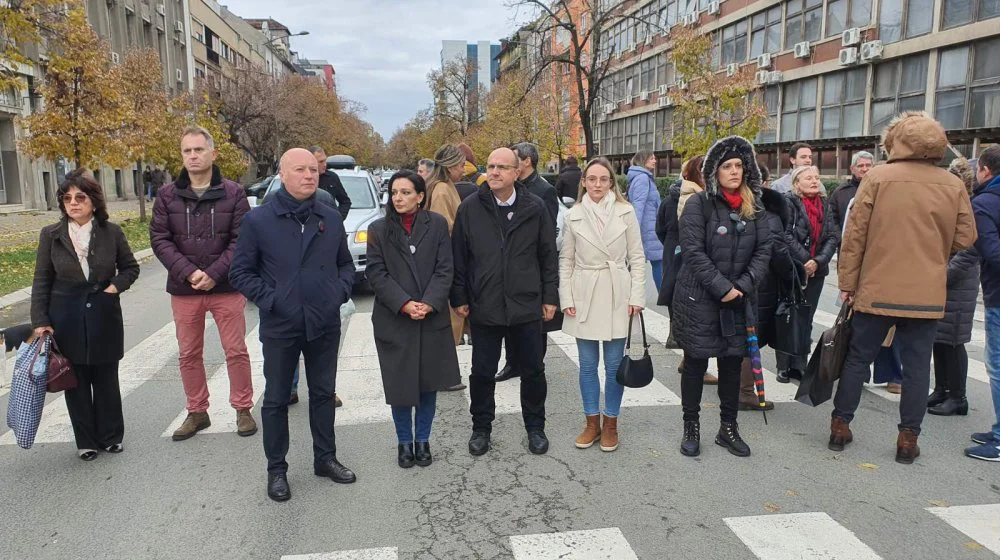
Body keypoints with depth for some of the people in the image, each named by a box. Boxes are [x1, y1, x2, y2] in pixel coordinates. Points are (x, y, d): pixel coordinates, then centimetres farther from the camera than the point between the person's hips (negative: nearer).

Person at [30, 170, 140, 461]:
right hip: (67, 320, 0)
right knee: (76, 382, 7)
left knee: (106, 380, 10)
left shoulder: (111, 232, -2)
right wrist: (40, 321, -5)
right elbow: (41, 281, 1)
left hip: (104, 317, 0)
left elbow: (130, 267, 9)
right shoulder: (51, 235, -2)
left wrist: (116, 285, -9)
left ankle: (110, 436, 25)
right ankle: (86, 441, 21)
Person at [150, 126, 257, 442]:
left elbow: (241, 239, -7)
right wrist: (188, 273, -15)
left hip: (226, 288, -2)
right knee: (188, 354, 12)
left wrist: (214, 274, -17)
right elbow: (159, 239, -2)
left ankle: (243, 409, 20)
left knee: (236, 351, 5)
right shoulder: (168, 196, 3)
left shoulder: (233, 193, -2)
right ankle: (197, 412, 26)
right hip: (183, 290, 3)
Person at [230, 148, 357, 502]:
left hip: (325, 325, 3)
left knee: (323, 393, 15)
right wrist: (267, 299, -12)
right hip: (279, 326, -3)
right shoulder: (258, 220, -5)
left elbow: (346, 263, 14)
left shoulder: (331, 219, 5)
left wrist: (341, 291, -2)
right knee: (276, 400, 8)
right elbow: (241, 271, -1)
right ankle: (276, 469, 22)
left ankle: (325, 458, 30)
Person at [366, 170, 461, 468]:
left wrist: (429, 304, -15)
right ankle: (405, 442, 24)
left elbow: (444, 269, -2)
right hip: (393, 320, 0)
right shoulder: (378, 229, 2)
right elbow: (377, 274, -4)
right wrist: (405, 305, -15)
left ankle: (423, 440, 26)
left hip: (432, 318, 0)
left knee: (429, 383, 8)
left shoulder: (437, 224, 1)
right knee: (400, 384, 5)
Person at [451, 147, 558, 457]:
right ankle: (481, 428, 29)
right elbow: (459, 257, 3)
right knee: (482, 372, 10)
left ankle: (535, 427, 29)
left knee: (532, 371, 11)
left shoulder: (535, 207, -1)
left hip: (526, 305, 0)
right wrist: (459, 298, 2)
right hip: (483, 307, 0)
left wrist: (550, 297, 2)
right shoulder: (470, 209, -1)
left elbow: (548, 256, 3)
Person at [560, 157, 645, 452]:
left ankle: (610, 423, 21)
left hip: (617, 296, -1)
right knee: (588, 364, 9)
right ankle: (592, 423, 22)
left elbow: (637, 257, 1)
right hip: (584, 296, 1)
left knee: (614, 365, 5)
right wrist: (566, 298, -2)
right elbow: (566, 260, 5)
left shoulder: (625, 211, -1)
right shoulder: (573, 215, 2)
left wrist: (636, 296, -5)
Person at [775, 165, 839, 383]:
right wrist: (805, 261, -16)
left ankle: (799, 365, 16)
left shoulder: (825, 204, 9)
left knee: (806, 320, 9)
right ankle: (784, 366, 9)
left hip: (816, 271, 5)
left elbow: (833, 237, 3)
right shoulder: (788, 202, -7)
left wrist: (818, 261, -11)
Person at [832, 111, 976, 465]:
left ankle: (840, 426, 17)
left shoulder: (877, 178, -6)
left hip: (877, 290, -1)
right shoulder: (954, 186, 0)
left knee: (858, 359, 10)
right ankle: (908, 439, 14)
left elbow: (854, 235, -7)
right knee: (917, 367, 9)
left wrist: (847, 282, 0)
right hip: (928, 295, 1)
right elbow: (965, 240, 4)